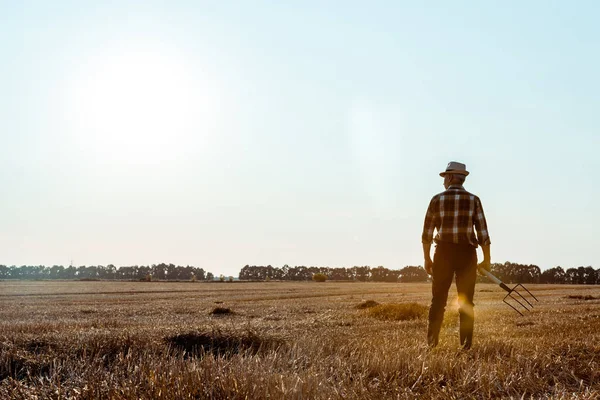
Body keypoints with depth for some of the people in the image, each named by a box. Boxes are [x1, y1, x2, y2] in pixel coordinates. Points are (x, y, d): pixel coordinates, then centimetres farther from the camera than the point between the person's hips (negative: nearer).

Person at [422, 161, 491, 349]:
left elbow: (427, 232, 2)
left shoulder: (437, 199, 1)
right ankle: (466, 343, 6)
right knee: (466, 301, 7)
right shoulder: (473, 200, 1)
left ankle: (432, 341, 7)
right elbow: (482, 232, -2)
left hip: (444, 253, 0)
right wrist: (486, 260, 4)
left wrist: (427, 259, 11)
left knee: (438, 299, 8)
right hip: (467, 253, 0)